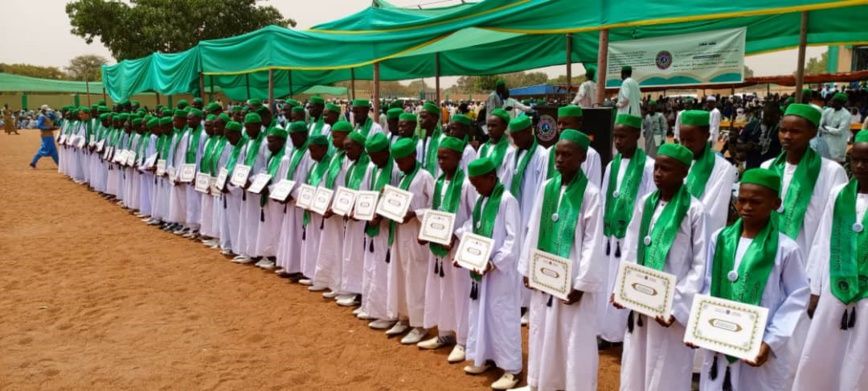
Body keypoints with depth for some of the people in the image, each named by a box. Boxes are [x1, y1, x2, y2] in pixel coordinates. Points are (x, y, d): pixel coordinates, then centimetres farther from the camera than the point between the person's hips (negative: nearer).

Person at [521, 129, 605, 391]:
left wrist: (581, 283, -13)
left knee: (575, 339, 3)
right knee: (543, 332, 15)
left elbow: (593, 242, -11)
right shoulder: (547, 188, 4)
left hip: (573, 279, -5)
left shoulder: (591, 193, -11)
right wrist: (528, 268, 8)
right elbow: (534, 230, 9)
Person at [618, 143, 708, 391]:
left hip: (672, 306, -5)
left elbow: (700, 265, -9)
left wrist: (676, 306, -15)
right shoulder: (645, 204, 5)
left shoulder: (694, 210, -10)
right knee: (635, 368, 14)